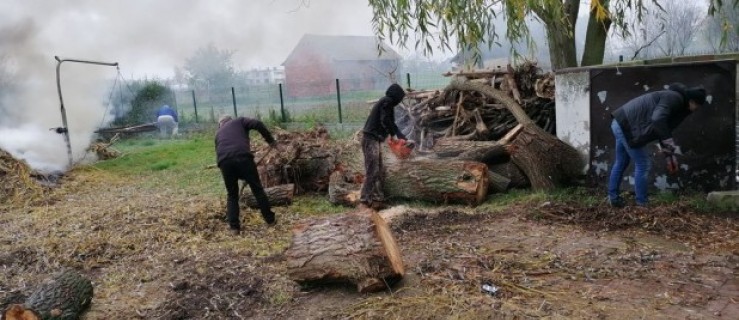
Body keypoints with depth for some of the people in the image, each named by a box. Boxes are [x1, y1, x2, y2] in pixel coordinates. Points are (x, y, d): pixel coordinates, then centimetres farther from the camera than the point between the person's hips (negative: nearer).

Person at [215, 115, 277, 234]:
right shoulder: (239, 121, 25)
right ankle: (270, 220, 19)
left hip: (224, 161, 3)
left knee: (232, 194, 19)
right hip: (242, 157, -3)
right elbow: (258, 124, 7)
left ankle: (234, 227, 14)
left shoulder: (218, 133, 35)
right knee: (257, 189, 11)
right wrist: (270, 140, 14)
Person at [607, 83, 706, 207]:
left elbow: (662, 129, 27)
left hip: (621, 123, 11)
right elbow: (658, 120, -26)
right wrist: (670, 146, -18)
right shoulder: (674, 98, -10)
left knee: (621, 162, 20)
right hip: (628, 126, -11)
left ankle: (613, 197, 28)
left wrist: (669, 154, 23)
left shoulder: (672, 99, 22)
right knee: (642, 165, -1)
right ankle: (642, 204, 9)